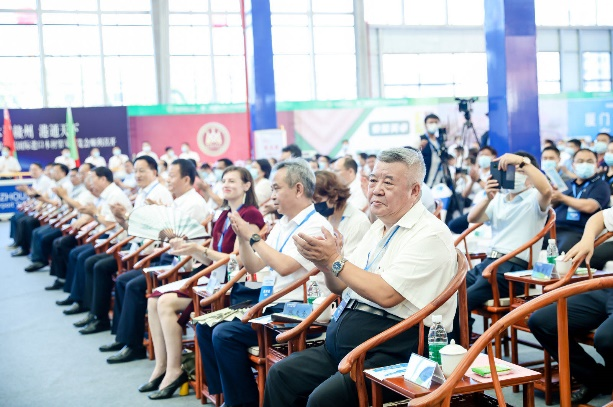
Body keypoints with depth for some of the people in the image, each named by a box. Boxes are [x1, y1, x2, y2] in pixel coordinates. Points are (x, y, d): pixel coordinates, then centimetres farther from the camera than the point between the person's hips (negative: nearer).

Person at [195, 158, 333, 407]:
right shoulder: (283, 225, 16)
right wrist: (242, 236, 3)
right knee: (206, 325, 3)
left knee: (225, 334, -22)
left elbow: (284, 266, -25)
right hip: (270, 303, 10)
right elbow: (253, 267, 18)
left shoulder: (316, 226, -12)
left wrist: (253, 236, -15)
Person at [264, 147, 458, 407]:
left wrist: (335, 260, -14)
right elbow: (340, 286, 16)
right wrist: (324, 261, -6)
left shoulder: (430, 235, -12)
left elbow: (386, 294, -21)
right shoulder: (378, 228, 15)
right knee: (280, 375, -5)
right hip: (342, 342, 9)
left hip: (391, 352, -8)